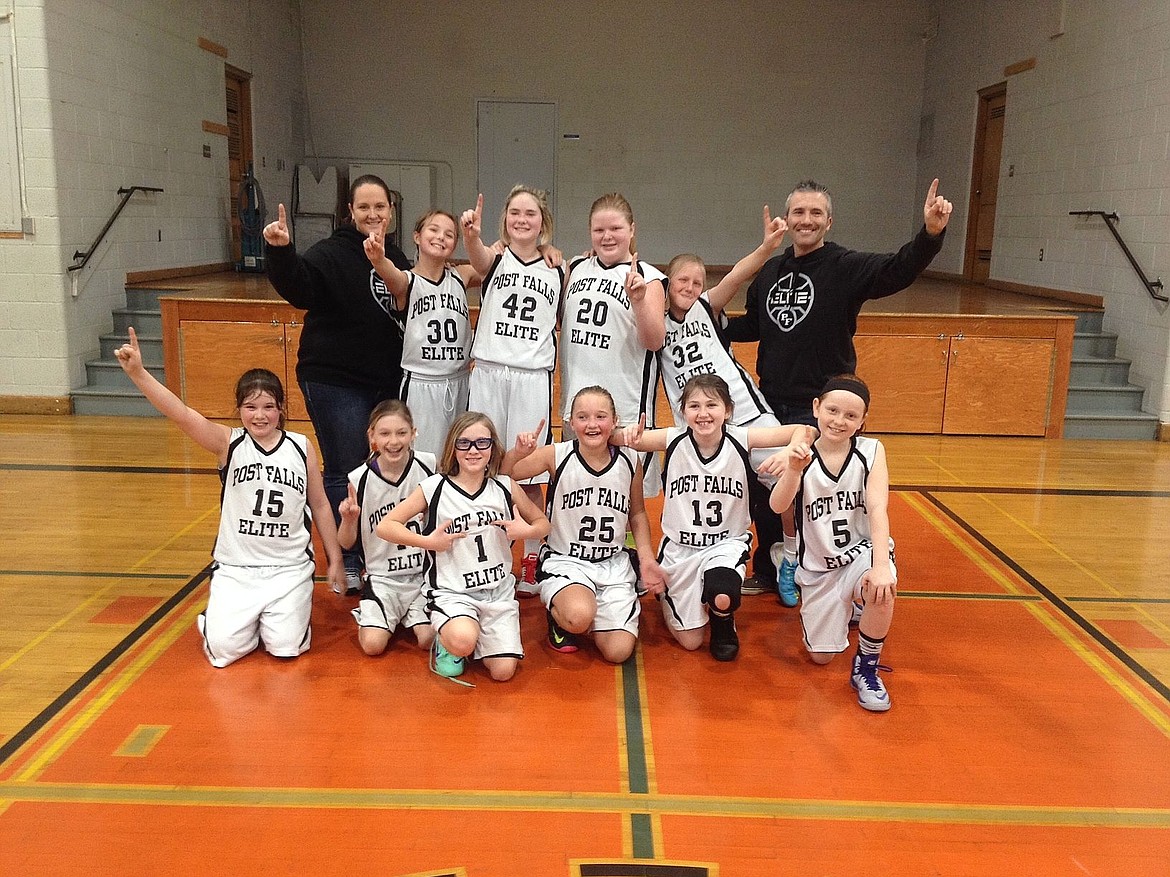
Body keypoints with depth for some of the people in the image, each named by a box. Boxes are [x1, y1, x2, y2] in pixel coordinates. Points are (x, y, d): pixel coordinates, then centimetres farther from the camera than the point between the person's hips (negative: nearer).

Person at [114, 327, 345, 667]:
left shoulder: (301, 447, -1)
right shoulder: (228, 443, -6)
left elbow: (320, 506, 8)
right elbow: (182, 414, -23)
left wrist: (335, 560, 10)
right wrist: (138, 373, -39)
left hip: (289, 567, 1)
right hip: (235, 567, 0)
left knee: (285, 647, -11)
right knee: (225, 648, -12)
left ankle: (289, 612, 22)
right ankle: (221, 615, 23)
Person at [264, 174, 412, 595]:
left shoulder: (395, 258, 11)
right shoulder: (331, 253, -10)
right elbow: (298, 288, -29)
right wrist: (281, 253, -43)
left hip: (387, 382, 7)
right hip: (335, 382, -7)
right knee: (345, 473, -1)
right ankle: (346, 564, 12)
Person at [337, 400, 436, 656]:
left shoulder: (429, 466, -9)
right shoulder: (360, 479, -10)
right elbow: (346, 542, -1)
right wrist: (348, 518, -21)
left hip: (425, 574, 1)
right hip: (383, 577, 0)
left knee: (430, 639, -15)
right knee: (373, 645, -17)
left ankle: (408, 615, 18)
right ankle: (365, 614, 17)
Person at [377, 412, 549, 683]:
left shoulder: (505, 487, 2)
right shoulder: (434, 488, -5)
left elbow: (543, 523, 13)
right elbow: (385, 526, -4)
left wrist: (527, 531, -9)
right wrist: (427, 541, -15)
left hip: (499, 590, 3)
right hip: (452, 591, -2)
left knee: (503, 671, -11)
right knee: (462, 641, -33)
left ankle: (472, 634, 21)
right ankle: (447, 641, 5)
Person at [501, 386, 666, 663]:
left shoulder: (629, 461, -2)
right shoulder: (556, 456, -11)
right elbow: (502, 475, -13)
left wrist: (647, 558, 2)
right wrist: (518, 453, -32)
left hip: (614, 564, 3)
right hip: (564, 560, -3)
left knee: (618, 651, -9)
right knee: (579, 617, -34)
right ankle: (557, 612, 4)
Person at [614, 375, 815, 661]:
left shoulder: (740, 439, -14)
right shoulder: (673, 440, -14)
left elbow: (803, 431, -18)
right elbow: (613, 438, -15)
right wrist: (628, 434, -38)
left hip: (727, 542, -1)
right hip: (680, 546, 1)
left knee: (722, 599, -32)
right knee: (689, 641, 7)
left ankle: (724, 622, 8)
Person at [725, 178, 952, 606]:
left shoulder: (847, 266, -8)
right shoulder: (770, 271, 10)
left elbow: (899, 270, -25)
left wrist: (930, 234, -42)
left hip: (819, 407, -5)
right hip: (769, 402, 6)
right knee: (762, 491, 12)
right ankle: (771, 569, 34)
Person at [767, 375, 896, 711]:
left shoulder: (871, 451, -10)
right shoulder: (802, 457, -10)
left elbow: (878, 509, -20)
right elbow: (778, 506, -25)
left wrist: (881, 565, -35)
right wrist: (793, 470, -45)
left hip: (862, 552, -1)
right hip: (818, 566, 2)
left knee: (881, 591, -36)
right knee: (820, 656, 3)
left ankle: (866, 669, -8)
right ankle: (845, 609, 37)